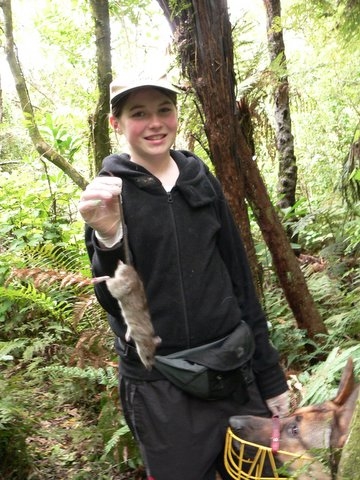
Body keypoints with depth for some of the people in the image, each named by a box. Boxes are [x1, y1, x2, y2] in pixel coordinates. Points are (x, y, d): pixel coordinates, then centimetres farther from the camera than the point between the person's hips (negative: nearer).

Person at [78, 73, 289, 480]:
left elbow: (239, 278, 6)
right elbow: (116, 303, -12)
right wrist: (107, 237, -32)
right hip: (159, 386, -3)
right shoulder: (107, 193, -6)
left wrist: (270, 375, 7)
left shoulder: (202, 181, 2)